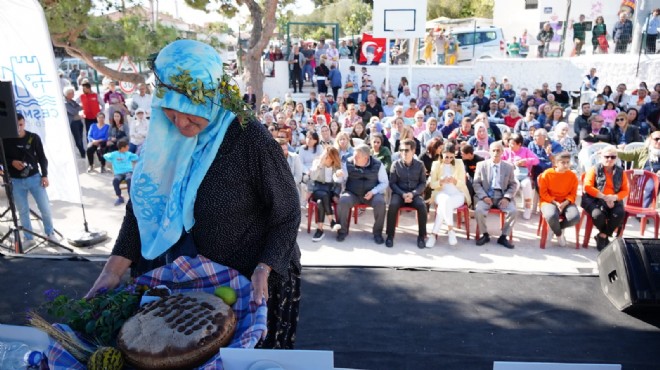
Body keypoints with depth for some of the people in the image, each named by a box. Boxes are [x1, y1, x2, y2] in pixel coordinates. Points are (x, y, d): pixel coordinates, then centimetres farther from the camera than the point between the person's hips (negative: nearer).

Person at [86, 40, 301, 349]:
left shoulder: (250, 140, -24)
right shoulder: (165, 138, -8)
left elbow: (287, 215, -16)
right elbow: (143, 205, -1)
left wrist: (264, 270, -27)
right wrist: (114, 270, -7)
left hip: (254, 278, -4)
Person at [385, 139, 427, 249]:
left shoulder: (420, 164, 1)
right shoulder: (396, 164, 0)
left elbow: (423, 183, 1)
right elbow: (392, 183, 0)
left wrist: (413, 193, -16)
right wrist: (402, 194, -16)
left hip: (415, 193, 0)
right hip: (399, 192, 0)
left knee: (422, 206, -30)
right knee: (393, 205, -32)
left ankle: (422, 236, -13)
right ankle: (390, 235, -18)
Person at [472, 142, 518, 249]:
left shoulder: (509, 167, 9)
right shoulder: (481, 165, 6)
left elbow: (513, 185, 9)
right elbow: (476, 183, 3)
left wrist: (506, 198, -9)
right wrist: (484, 197, -12)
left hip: (502, 196, 1)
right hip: (486, 195, -1)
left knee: (514, 211, -25)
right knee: (478, 210, -30)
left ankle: (503, 237, -6)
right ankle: (485, 235, -5)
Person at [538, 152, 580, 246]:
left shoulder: (572, 176, 1)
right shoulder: (547, 174, -7)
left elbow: (573, 194, 4)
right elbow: (543, 193, -6)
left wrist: (565, 203, -16)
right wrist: (555, 202, -17)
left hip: (566, 203, 3)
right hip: (549, 201, -3)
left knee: (575, 217, -29)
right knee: (552, 216, -37)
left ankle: (554, 227, 2)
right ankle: (559, 234, -1)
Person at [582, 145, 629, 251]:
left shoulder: (620, 172, 11)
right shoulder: (594, 169, 2)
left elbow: (625, 190, 9)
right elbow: (587, 187, -9)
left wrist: (614, 197, -13)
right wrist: (604, 197, -17)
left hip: (613, 201, 3)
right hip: (594, 200, -3)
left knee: (620, 214, -29)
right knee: (598, 215, -34)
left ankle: (602, 236, -7)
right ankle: (606, 236, 0)